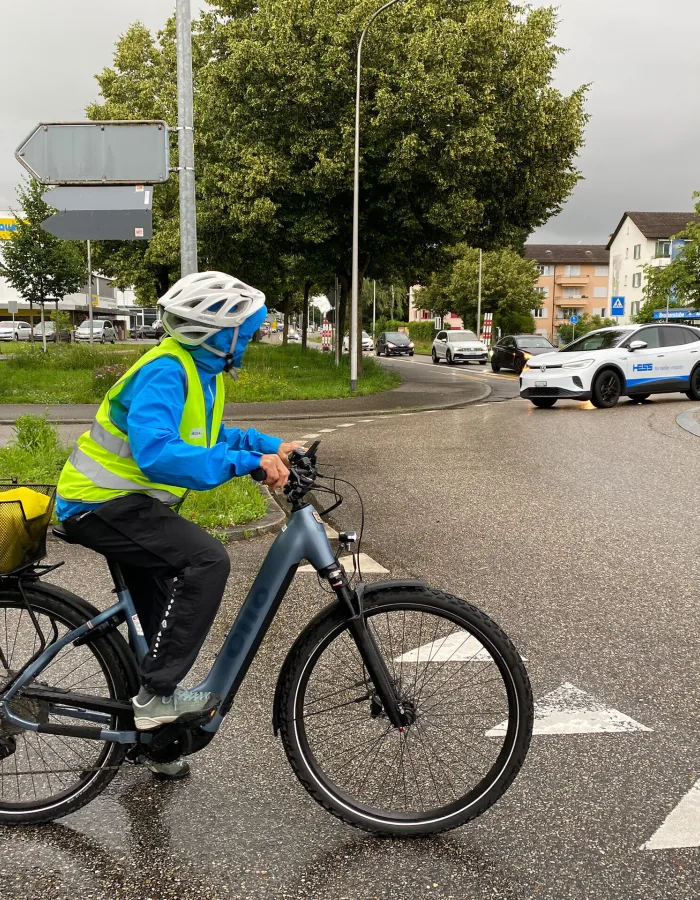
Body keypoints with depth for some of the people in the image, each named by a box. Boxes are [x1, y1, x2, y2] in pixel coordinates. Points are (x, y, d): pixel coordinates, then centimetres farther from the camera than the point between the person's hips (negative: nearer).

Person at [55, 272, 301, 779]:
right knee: (207, 560, -26)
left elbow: (209, 435, 18)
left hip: (124, 500, 10)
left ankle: (158, 735, 33)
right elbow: (157, 454, -38)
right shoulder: (165, 372, -25)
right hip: (102, 504, -10)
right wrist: (248, 463, -38)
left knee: (162, 614, 16)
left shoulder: (202, 370, 5)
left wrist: (273, 447, 3)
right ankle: (157, 693, -15)